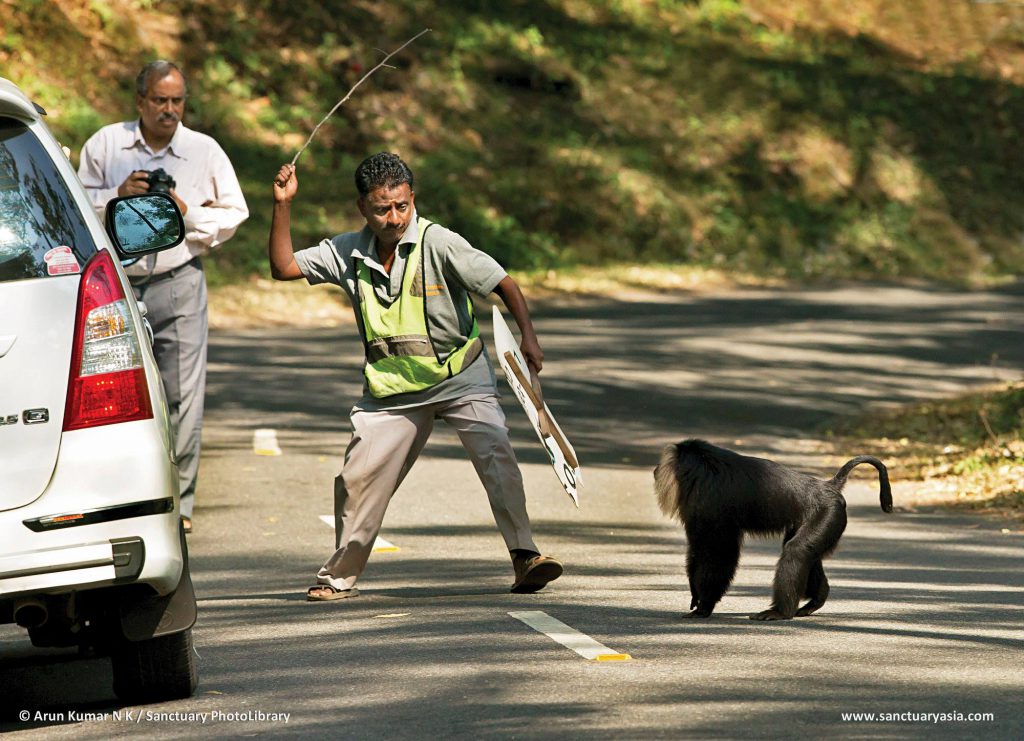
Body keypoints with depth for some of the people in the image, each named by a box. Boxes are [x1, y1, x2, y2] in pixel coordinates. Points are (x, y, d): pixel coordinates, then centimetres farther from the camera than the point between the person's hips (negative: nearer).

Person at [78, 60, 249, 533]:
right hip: (115, 285, 1)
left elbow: (233, 215, 9)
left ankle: (178, 501, 1)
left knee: (184, 398, -7)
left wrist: (189, 214, -8)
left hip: (178, 285, -1)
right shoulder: (105, 145, 6)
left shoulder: (205, 151, 6)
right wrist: (117, 195, -9)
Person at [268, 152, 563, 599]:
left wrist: (528, 336, -24)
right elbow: (283, 267, 4)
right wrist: (282, 206, -7)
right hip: (392, 388, 4)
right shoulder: (348, 252, -2)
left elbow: (501, 283, -12)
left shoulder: (437, 243, -15)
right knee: (358, 478, 0)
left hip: (459, 375, -3)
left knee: (495, 450, -23)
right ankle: (339, 577, 18)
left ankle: (525, 557, -24)